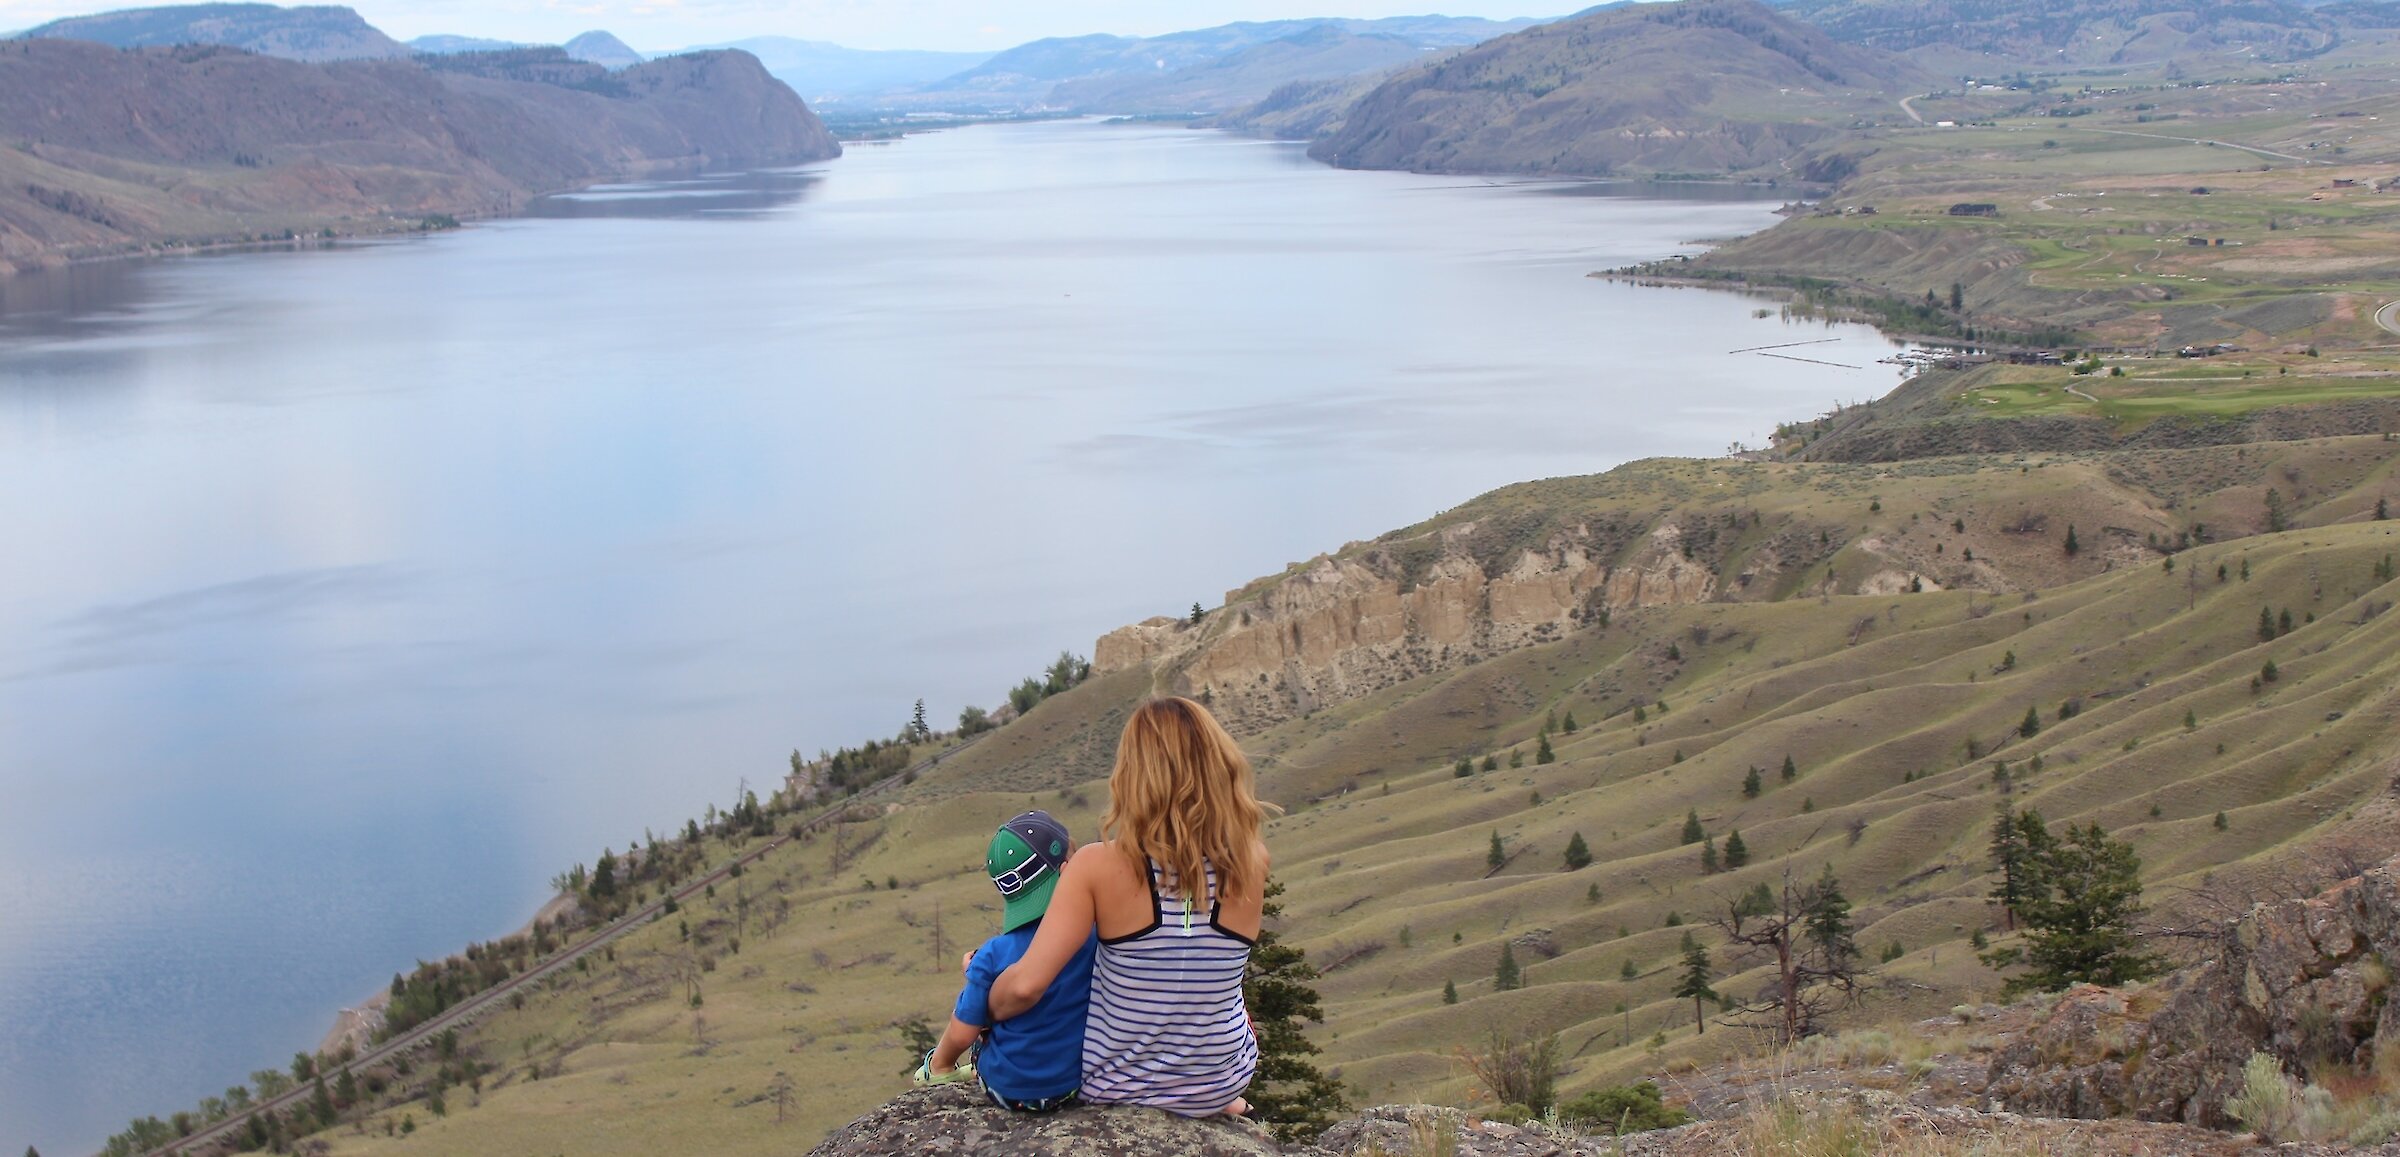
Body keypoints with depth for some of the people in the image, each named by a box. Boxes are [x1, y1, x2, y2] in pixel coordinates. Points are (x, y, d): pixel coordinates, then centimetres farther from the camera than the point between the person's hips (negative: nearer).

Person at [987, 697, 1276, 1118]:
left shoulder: (1099, 866, -24)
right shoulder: (1250, 864, -17)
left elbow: (1024, 986, -27)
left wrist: (985, 1010, -8)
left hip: (1111, 1087, -1)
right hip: (1219, 1088, 1)